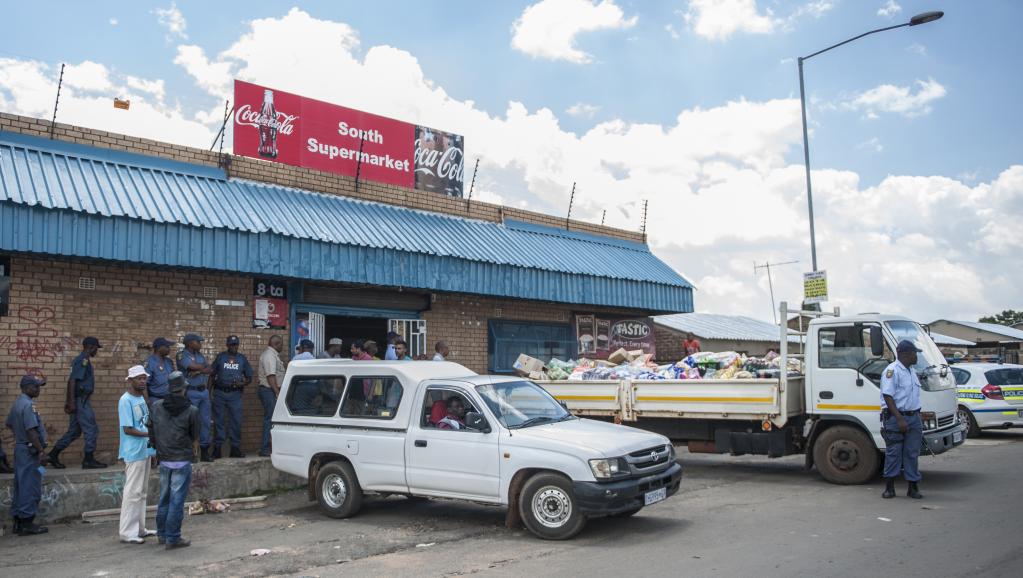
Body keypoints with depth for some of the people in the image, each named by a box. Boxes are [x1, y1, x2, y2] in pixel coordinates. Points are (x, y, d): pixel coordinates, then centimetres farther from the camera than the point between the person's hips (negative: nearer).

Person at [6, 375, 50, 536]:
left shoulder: (17, 403, 12)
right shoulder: (28, 405, -18)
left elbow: (10, 424, 24)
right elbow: (31, 431, -23)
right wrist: (41, 452, -21)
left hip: (20, 448, 10)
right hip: (30, 451, -10)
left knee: (20, 487, 14)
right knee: (31, 488, -4)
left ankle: (18, 522, 20)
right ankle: (27, 523, 0)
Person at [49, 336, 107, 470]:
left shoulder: (81, 360, 17)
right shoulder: (83, 360, -14)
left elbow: (72, 381, 22)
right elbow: (72, 381, -21)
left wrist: (68, 401, 25)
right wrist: (71, 402, -24)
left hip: (79, 401, 10)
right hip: (80, 401, -10)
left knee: (74, 431, 14)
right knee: (91, 430, -3)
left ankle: (53, 455, 17)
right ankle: (89, 460, 1)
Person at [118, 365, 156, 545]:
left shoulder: (141, 398, 13)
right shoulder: (126, 400, -14)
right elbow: (127, 429, -18)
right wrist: (150, 434, -18)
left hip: (144, 451, 9)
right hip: (133, 453, -9)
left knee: (141, 491, 15)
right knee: (133, 492, -6)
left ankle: (139, 528, 23)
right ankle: (128, 533, 0)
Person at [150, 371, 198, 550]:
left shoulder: (156, 407, -2)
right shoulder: (191, 411, -14)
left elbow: (152, 434, 6)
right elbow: (195, 436, -2)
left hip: (163, 460, 5)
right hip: (182, 461, -5)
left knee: (164, 498, 18)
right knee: (177, 500, 1)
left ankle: (162, 534, 29)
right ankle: (173, 538, 5)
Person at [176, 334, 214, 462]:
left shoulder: (200, 355, 15)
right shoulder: (182, 355, -6)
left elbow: (210, 369, 3)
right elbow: (195, 366, -19)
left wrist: (198, 371, -14)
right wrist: (205, 367, 0)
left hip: (203, 391, 7)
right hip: (190, 392, -7)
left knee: (205, 421, 7)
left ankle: (204, 451, 14)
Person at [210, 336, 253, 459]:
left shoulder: (242, 359, 11)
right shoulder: (220, 357, 8)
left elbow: (249, 378, 13)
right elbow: (212, 374, 7)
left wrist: (242, 383, -8)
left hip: (235, 394, 1)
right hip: (220, 393, -1)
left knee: (236, 421, 0)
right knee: (219, 421, 1)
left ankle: (235, 448, 6)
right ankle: (217, 448, 6)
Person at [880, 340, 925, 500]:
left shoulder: (911, 371, 17)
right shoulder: (892, 370, -12)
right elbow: (887, 396, -19)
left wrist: (917, 418, 21)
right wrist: (899, 419, -23)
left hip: (913, 417, 8)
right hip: (896, 418, -8)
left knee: (912, 453, 7)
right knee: (893, 453, -1)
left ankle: (913, 487, 13)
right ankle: (889, 487, 8)